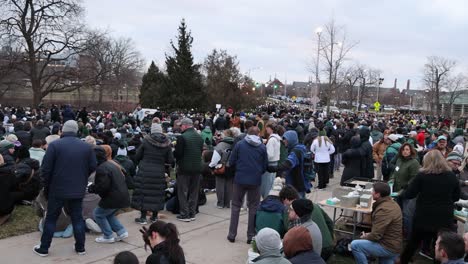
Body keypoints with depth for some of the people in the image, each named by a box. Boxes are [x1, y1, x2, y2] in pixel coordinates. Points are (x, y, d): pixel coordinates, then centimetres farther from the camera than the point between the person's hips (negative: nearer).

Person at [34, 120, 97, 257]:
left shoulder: (54, 145, -9)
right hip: (78, 190, 3)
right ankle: (80, 247, 19)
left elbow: (45, 168, -9)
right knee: (77, 218, 13)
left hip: (58, 189, -2)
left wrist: (46, 186, 5)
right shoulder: (87, 146, 0)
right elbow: (93, 167, 3)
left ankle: (43, 248, 19)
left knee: (51, 218, 11)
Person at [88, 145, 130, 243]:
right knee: (108, 214, 26)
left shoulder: (102, 168, -18)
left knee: (98, 214, 10)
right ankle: (122, 232, 19)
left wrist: (91, 188, -4)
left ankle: (108, 236, 12)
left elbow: (103, 186, -23)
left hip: (113, 198, -9)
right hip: (122, 197, 9)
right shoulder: (114, 164, 13)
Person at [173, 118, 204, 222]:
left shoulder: (182, 137, -16)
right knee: (194, 192, 13)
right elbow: (201, 151, 9)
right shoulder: (199, 137, 5)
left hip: (184, 168, -6)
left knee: (183, 192, 5)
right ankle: (192, 214, 19)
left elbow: (177, 153, -16)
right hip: (197, 168, 6)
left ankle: (184, 214, 7)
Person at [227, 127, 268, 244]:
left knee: (236, 206, 12)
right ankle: (251, 236, 12)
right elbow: (265, 165, 2)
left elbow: (231, 162, -3)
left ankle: (232, 234, 13)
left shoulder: (239, 144, -4)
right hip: (255, 181, 0)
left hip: (240, 179, 0)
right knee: (253, 207, 11)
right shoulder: (262, 147, -2)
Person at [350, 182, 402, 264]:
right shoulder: (391, 203, 7)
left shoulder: (383, 209, -25)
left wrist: (365, 237, -5)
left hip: (388, 247, -10)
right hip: (393, 244, 10)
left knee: (355, 245, -14)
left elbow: (376, 236, -24)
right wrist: (369, 234, 9)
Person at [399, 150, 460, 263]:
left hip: (423, 217, -1)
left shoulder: (422, 175, -9)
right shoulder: (452, 177, -1)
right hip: (445, 219, 1)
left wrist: (400, 195, 12)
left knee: (413, 242, 19)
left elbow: (409, 194, -8)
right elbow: (456, 197, 11)